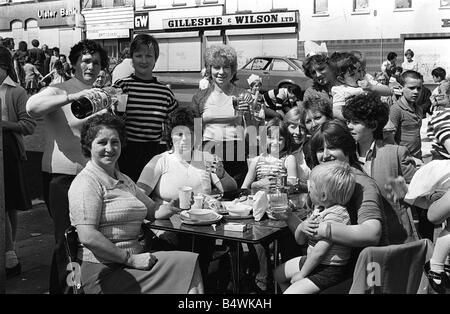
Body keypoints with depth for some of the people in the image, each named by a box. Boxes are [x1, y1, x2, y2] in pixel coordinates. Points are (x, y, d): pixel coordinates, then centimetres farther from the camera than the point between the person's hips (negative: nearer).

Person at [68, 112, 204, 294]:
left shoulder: (124, 181, 21)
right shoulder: (86, 182, -8)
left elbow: (154, 209, 23)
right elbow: (87, 236, -18)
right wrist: (130, 259, -17)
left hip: (133, 259, 8)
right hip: (105, 270, -8)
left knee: (189, 262, -15)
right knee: (186, 266, -20)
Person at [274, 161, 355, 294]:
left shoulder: (335, 214, -25)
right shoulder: (319, 208, 4)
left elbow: (319, 252, -25)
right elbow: (299, 240, 10)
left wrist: (302, 274, -15)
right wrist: (301, 228, -14)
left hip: (329, 270, -10)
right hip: (310, 260, 10)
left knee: (291, 291, -19)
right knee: (278, 273, 22)